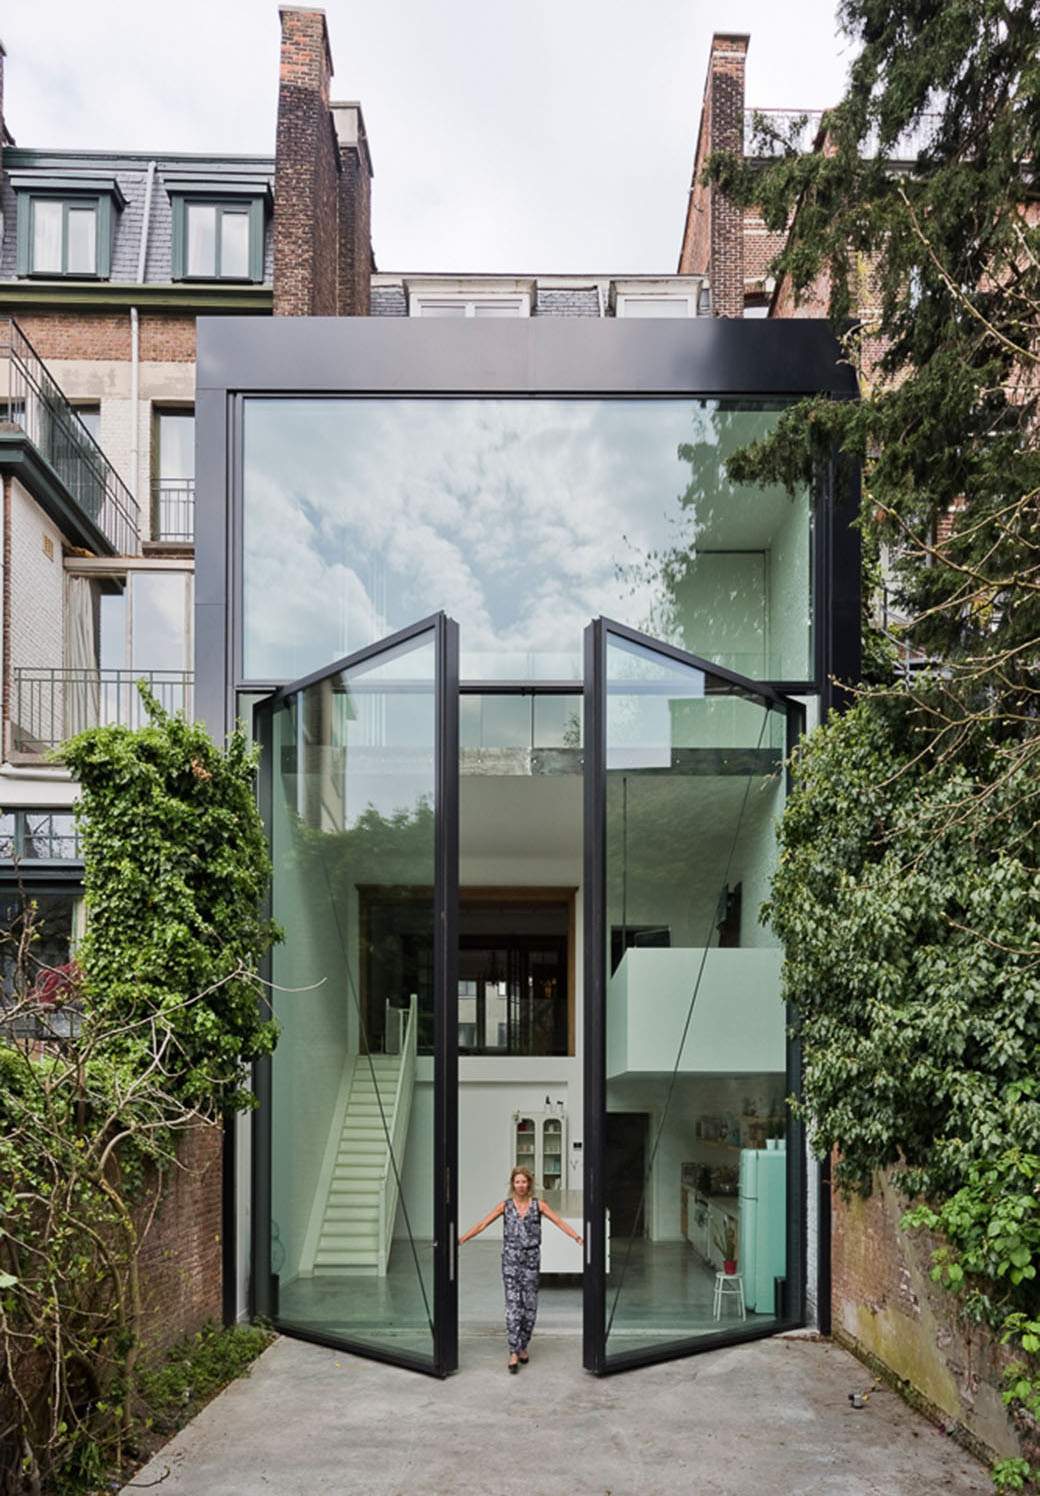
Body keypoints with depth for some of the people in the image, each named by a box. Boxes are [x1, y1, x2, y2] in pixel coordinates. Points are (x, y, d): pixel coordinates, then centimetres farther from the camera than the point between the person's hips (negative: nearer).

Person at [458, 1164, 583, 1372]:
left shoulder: (538, 1204, 2)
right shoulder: (505, 1205, 2)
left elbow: (560, 1223, -1)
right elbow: (482, 1224, 2)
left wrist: (578, 1239, -12)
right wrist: (461, 1240, -4)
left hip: (531, 1257, 1)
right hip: (511, 1257, -1)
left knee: (530, 1304, 5)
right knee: (512, 1304, -8)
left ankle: (523, 1347, 22)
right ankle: (514, 1353, -9)